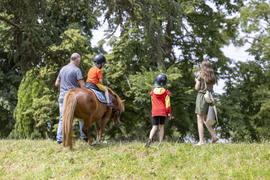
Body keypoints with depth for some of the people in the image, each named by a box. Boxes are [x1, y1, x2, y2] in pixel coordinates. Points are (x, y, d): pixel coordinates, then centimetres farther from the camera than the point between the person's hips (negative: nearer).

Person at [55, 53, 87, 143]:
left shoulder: (62, 69, 13)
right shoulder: (76, 70, -8)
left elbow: (57, 83, 18)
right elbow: (82, 85, -14)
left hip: (62, 96, 5)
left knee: (62, 118, 5)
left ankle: (59, 138, -4)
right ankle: (84, 136, 13)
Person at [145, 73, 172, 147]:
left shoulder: (153, 91, 3)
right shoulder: (165, 92, -2)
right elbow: (167, 103, -2)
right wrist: (169, 113, 4)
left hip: (154, 111, 1)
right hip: (163, 111, -1)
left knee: (154, 127, 0)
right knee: (161, 126, 10)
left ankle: (150, 138, -28)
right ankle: (160, 143, 8)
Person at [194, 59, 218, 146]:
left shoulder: (200, 75, -5)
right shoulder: (212, 76, 11)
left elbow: (197, 88, -6)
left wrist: (196, 82, 14)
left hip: (201, 96, -6)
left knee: (200, 120, -4)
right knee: (205, 119, 19)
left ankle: (201, 141, -9)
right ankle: (213, 136, 7)